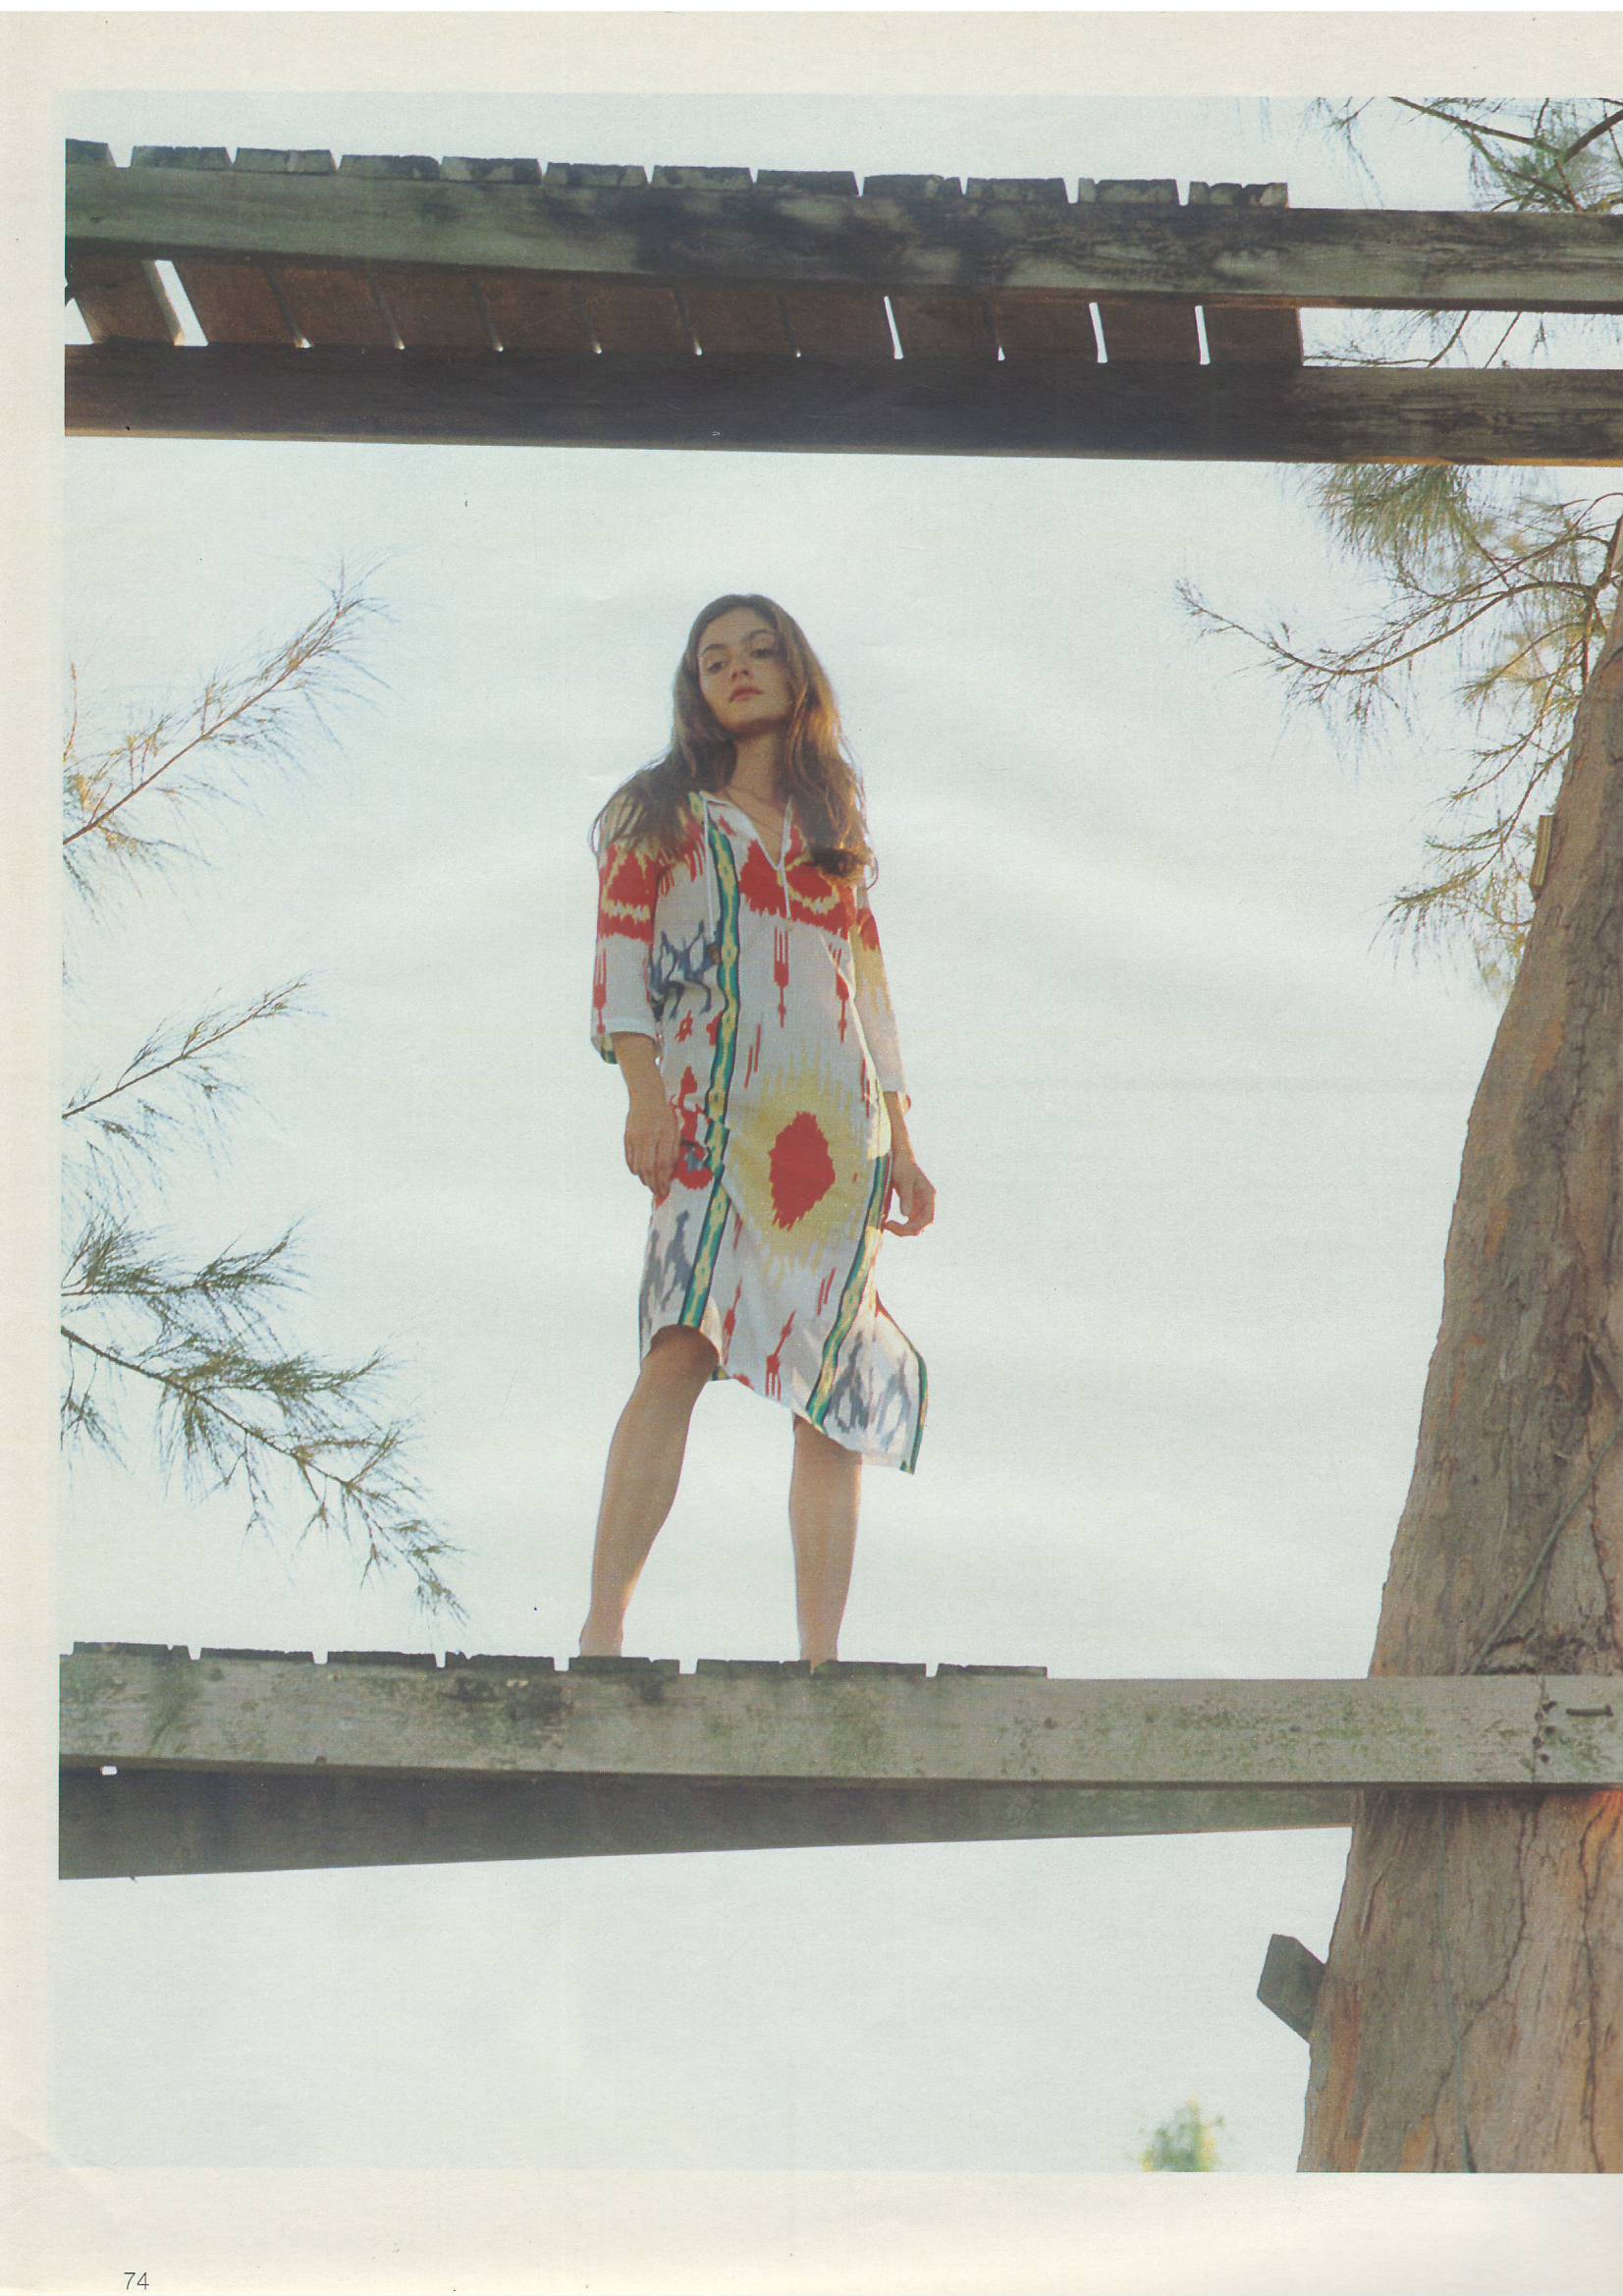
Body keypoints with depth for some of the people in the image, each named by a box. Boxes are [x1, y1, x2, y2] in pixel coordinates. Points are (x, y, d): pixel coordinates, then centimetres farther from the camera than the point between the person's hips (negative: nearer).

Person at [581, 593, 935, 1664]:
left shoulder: (835, 829, 25)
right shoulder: (657, 813, 16)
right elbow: (620, 953, 5)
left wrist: (901, 1142, 16)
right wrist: (644, 1089, -11)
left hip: (835, 1126, 4)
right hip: (712, 1110, -4)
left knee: (835, 1393, -6)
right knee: (686, 1346, -25)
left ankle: (820, 1658, -8)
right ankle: (603, 1631, -32)